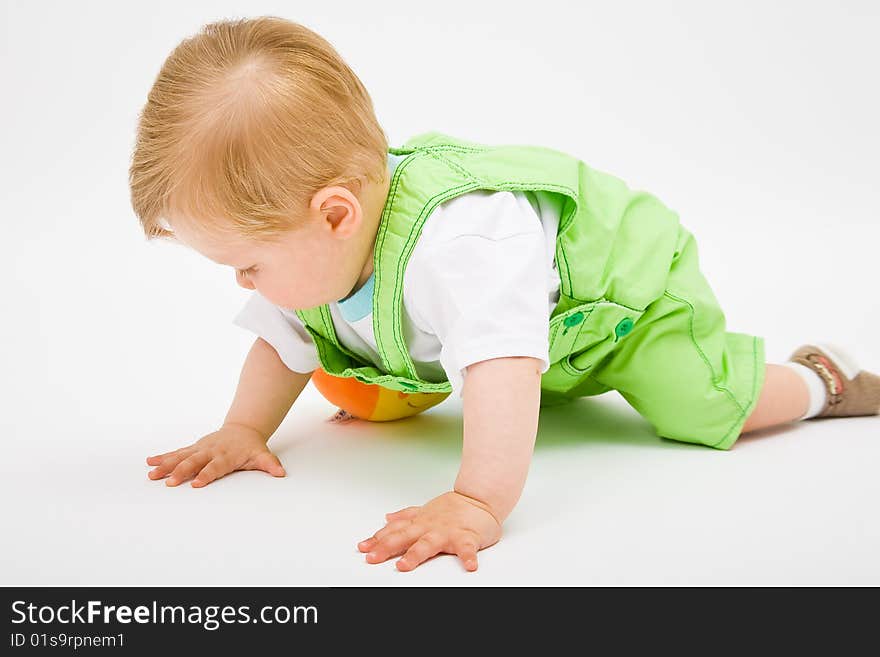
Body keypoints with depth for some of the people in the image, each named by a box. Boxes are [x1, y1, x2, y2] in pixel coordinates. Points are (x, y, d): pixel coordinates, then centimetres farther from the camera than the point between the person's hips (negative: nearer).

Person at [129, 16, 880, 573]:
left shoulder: (456, 244, -48)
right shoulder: (314, 253, -19)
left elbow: (503, 368, -56)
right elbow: (283, 336, -3)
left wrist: (477, 505, -64)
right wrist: (244, 430, -12)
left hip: (625, 270, -8)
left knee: (702, 407, -19)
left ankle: (817, 377, 14)